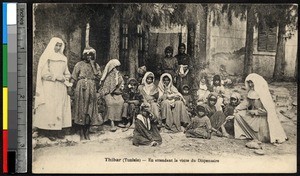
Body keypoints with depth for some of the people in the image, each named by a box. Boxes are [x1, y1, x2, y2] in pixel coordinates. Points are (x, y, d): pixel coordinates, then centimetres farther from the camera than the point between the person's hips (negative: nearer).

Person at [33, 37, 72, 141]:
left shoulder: (63, 58, 15)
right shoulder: (46, 57, -1)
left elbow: (66, 73, 18)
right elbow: (44, 73, -9)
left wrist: (65, 79, -2)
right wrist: (57, 77, -13)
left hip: (61, 88, 5)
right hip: (49, 87, -5)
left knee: (60, 108, 1)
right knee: (49, 108, -8)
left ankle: (58, 130, 4)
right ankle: (49, 131, -5)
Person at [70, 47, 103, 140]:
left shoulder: (96, 65, 13)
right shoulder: (79, 65, 5)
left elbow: (98, 76, -4)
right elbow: (74, 78, 5)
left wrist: (92, 65, -6)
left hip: (92, 90, 3)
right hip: (81, 88, -2)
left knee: (90, 110, 1)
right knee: (81, 109, -3)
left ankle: (87, 132, 8)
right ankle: (81, 133, 2)